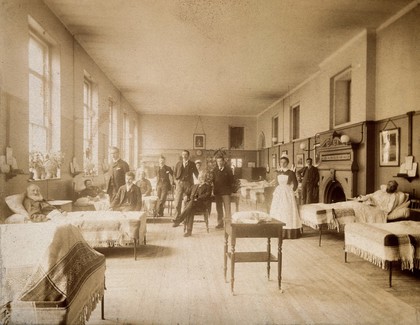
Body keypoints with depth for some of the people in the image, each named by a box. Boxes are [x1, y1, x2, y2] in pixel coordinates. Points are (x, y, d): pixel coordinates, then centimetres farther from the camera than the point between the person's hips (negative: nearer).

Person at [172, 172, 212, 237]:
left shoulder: (208, 186, 14)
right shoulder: (194, 186, 31)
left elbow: (207, 195, -2)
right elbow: (188, 193, 28)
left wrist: (197, 199, -15)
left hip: (202, 203, -4)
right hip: (191, 202, 4)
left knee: (192, 203, -36)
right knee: (190, 210, -32)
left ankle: (178, 220, -39)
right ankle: (189, 230, -37)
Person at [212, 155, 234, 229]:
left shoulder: (228, 169, 2)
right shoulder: (214, 170, 9)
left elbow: (231, 180, 3)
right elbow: (213, 180, 9)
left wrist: (229, 189, -3)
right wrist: (214, 188, 0)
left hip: (226, 192, -3)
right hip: (217, 192, 3)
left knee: (227, 208, -7)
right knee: (219, 208, 8)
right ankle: (220, 223, 15)